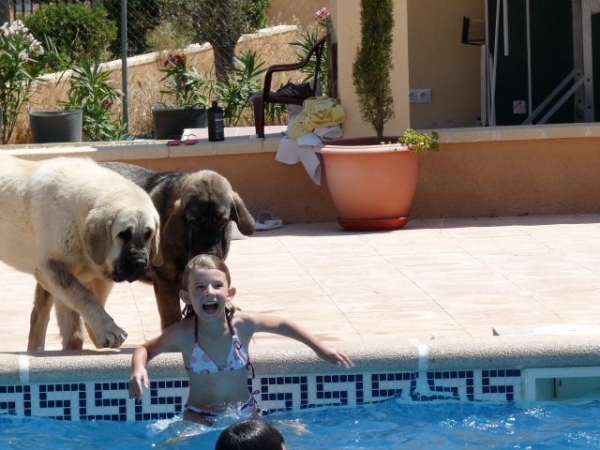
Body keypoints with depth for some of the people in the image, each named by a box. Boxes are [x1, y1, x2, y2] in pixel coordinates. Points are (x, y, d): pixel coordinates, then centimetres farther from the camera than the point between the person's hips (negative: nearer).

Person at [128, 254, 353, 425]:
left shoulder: (243, 324, -16)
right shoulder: (183, 334, -20)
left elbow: (282, 324, 3)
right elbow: (145, 349, -3)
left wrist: (319, 347, 2)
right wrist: (139, 369, -25)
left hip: (245, 414, 2)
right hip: (200, 419, -2)